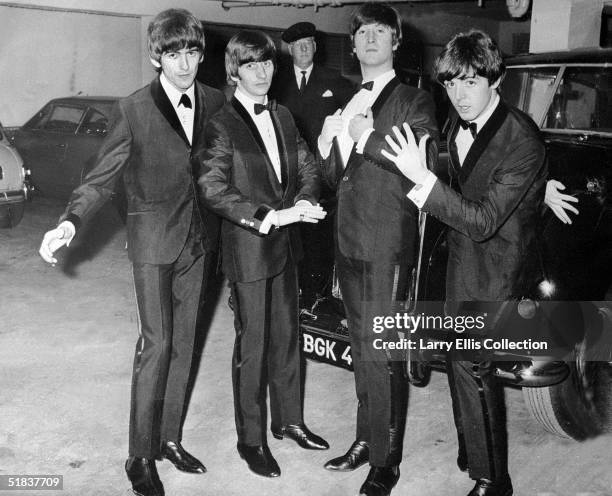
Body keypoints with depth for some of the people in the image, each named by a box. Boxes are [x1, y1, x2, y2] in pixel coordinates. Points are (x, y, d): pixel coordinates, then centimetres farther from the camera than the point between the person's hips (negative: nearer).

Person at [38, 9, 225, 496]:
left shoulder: (215, 102, 3)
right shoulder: (134, 110, -8)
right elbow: (102, 177, -8)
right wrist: (70, 222, -23)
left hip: (199, 238, 4)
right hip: (154, 239, -4)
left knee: (183, 341, 12)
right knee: (156, 343, -6)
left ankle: (169, 437, 26)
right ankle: (141, 456, 7)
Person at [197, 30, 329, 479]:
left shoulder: (283, 117, 10)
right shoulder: (222, 125, -10)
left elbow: (308, 167, 10)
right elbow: (213, 190, -19)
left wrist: (304, 200, -12)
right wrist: (270, 217, -26)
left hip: (285, 243, 6)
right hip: (248, 249, -6)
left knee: (287, 336, 16)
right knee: (252, 345, 5)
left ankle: (288, 420, 33)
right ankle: (251, 439, 21)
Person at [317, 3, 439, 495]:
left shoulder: (413, 101, -5)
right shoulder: (348, 103, 15)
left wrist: (370, 138, -21)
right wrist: (328, 146, -2)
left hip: (388, 248, -7)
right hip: (349, 245, 7)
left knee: (383, 357, -2)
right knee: (362, 350, 17)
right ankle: (366, 440, 32)